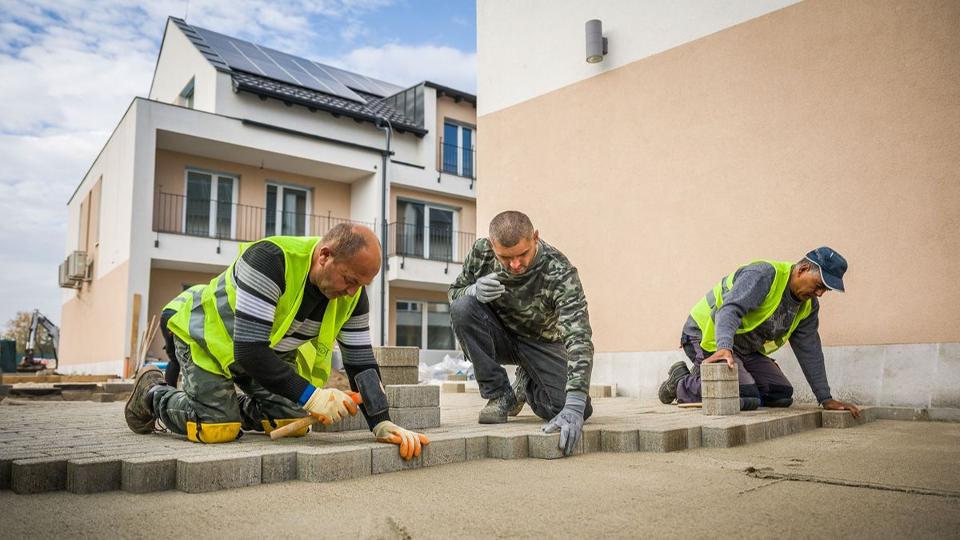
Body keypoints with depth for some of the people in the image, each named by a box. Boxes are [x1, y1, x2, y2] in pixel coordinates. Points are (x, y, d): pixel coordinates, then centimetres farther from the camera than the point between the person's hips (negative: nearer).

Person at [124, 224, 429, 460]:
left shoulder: (352, 293, -18)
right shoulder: (269, 260, -38)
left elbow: (361, 362, -13)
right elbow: (249, 349, -39)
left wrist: (382, 423, -23)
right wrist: (309, 395, -42)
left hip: (270, 352, 6)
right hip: (208, 337, -6)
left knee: (293, 421, -4)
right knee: (216, 428, -16)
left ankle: (236, 407, 24)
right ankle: (153, 392, 13)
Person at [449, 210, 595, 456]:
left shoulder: (559, 272, -31)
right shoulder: (481, 252, -20)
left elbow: (579, 336, -39)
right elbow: (454, 292, -4)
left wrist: (574, 406, -50)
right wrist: (474, 291, -31)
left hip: (541, 342, -2)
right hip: (500, 336, 2)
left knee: (579, 410, -22)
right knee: (463, 307, -29)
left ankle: (527, 383, 14)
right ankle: (499, 394, -12)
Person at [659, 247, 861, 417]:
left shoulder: (809, 306, 4)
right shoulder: (764, 274, -23)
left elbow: (810, 352, 8)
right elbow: (730, 310, -36)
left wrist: (826, 399, 4)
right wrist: (724, 348, -53)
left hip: (746, 349, 9)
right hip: (709, 337, -9)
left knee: (781, 395, 0)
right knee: (747, 399, -24)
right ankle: (682, 382, -4)